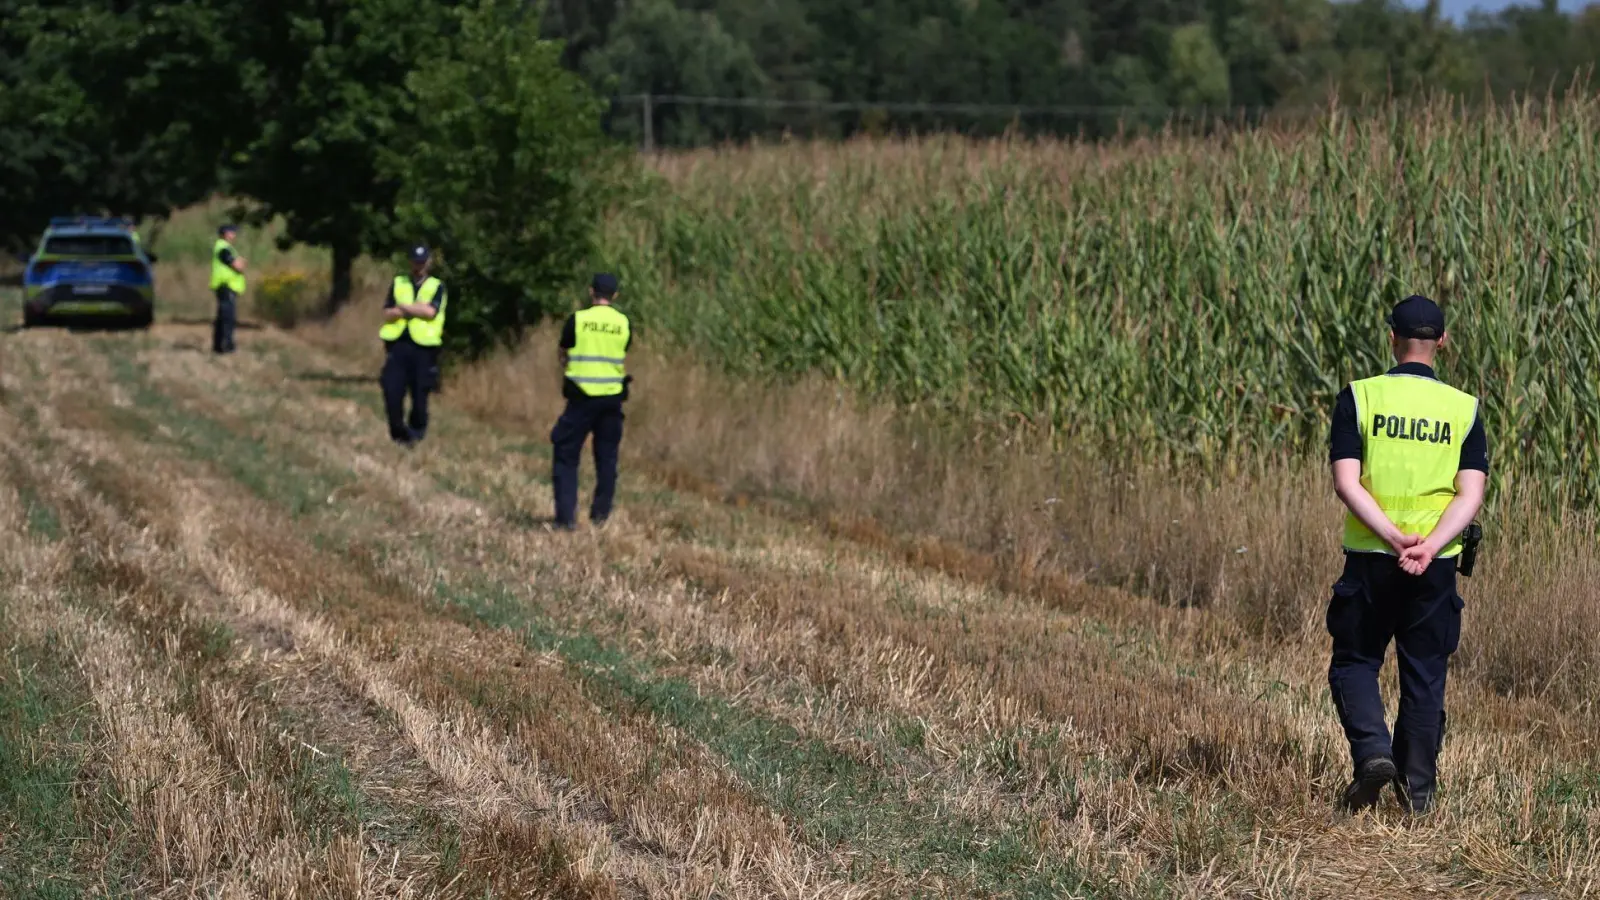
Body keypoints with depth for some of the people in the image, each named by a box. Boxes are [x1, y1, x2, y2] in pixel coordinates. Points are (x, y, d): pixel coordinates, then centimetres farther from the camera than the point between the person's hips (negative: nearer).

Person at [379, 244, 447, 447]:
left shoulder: (437, 287, 9)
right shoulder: (398, 284, 15)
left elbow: (430, 311, -9)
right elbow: (388, 314, 3)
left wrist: (403, 307, -3)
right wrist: (417, 309, -9)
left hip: (423, 348, -2)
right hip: (398, 345, 2)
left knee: (420, 395, -3)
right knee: (392, 392, -7)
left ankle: (416, 435, 12)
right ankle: (398, 434, 6)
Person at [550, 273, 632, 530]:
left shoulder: (577, 320, -7)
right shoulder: (623, 323, 0)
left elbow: (564, 357, 5)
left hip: (581, 396, -3)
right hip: (612, 397, 3)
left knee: (566, 456, 3)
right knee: (606, 456, 15)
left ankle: (566, 517, -5)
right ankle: (601, 514, 19)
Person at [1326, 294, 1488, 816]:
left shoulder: (1359, 398, -2)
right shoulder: (1464, 409, 2)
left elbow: (1347, 483, -12)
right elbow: (1471, 494, -7)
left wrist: (1396, 539, -17)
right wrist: (1429, 547, -15)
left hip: (1370, 558, -1)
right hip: (1437, 566, 2)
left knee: (1354, 662, 12)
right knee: (1425, 675, 11)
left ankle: (1372, 751, -11)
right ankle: (1418, 788, 13)